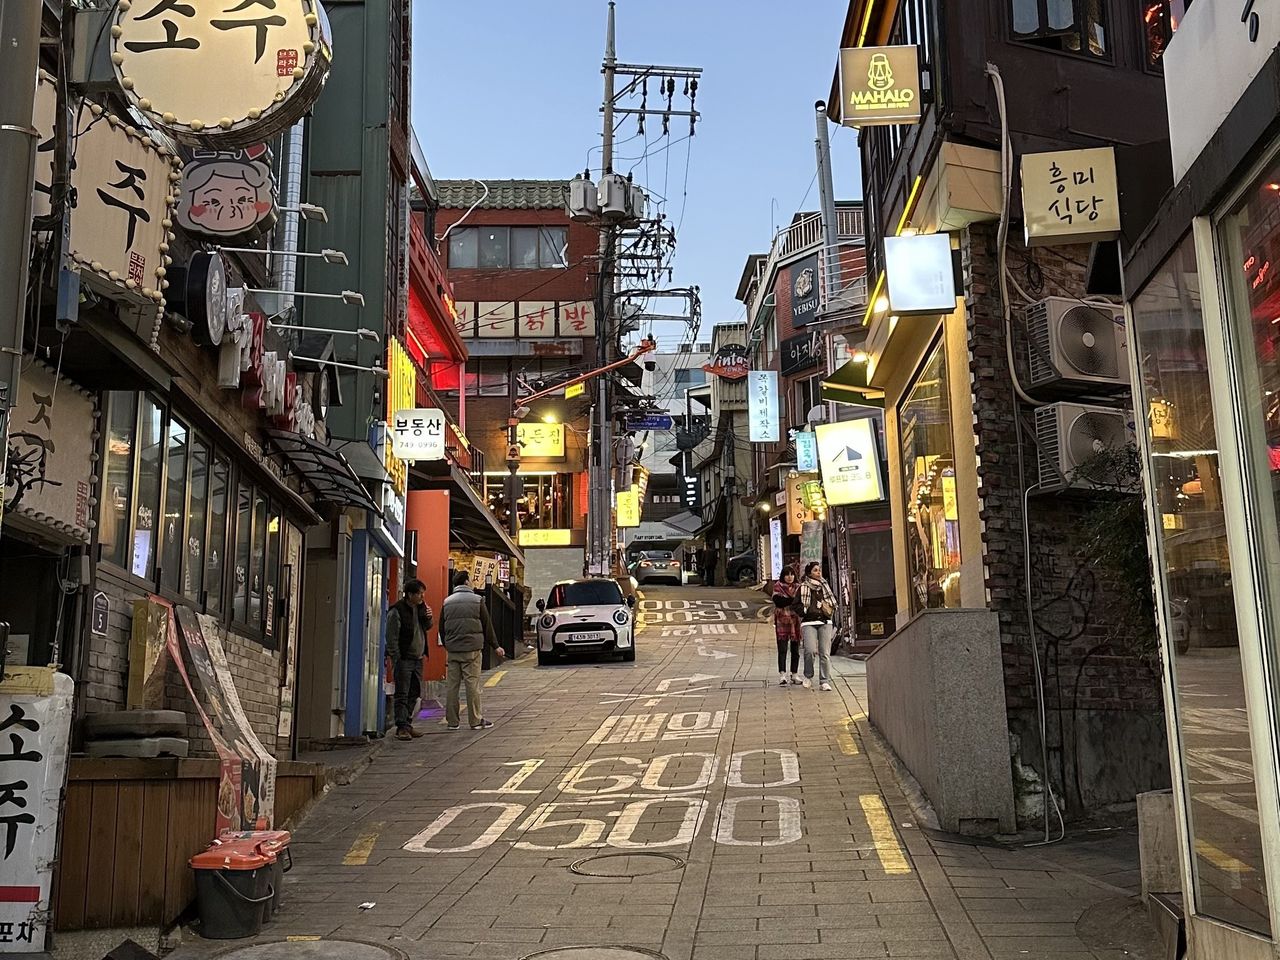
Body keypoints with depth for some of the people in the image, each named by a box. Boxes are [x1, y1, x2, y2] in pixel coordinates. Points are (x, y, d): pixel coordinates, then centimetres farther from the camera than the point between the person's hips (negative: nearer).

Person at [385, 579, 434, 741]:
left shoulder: (421, 607, 9)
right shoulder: (396, 611, -13)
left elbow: (427, 628, 21)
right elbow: (392, 637, -13)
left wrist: (428, 618, 0)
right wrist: (396, 659, -15)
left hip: (418, 659, 7)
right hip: (403, 659, -7)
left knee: (414, 694, 11)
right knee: (402, 694, -5)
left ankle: (407, 724, 19)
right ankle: (401, 727, -4)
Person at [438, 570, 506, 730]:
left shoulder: (447, 602, 9)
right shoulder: (477, 600, -2)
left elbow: (441, 627, 13)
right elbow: (487, 625, 0)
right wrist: (495, 646, 8)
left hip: (452, 650, 4)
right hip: (472, 649, -4)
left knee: (451, 685, 6)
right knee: (473, 684, -1)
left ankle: (452, 721, 9)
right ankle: (476, 720, 2)